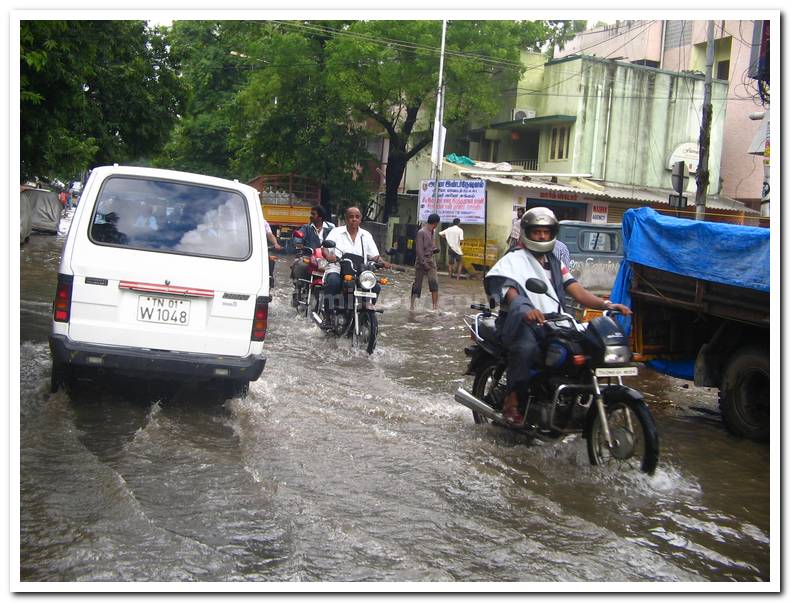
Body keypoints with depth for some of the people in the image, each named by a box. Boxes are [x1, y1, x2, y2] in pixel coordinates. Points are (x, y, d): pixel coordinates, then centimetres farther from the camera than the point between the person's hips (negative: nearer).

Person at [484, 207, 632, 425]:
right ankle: (512, 399, -25)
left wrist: (606, 304, -8)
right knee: (526, 347, -37)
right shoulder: (514, 260, 1)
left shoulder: (554, 263, 22)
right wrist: (525, 309, -41)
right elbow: (510, 292, -18)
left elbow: (576, 290, 10)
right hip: (523, 323, -6)